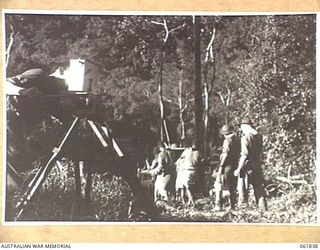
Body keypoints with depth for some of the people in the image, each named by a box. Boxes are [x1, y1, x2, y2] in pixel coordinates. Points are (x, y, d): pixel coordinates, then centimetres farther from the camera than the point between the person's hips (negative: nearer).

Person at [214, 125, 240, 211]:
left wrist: (221, 166, -15)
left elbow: (225, 155, -17)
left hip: (226, 166, -7)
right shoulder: (237, 141, 11)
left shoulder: (228, 140, -11)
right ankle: (232, 206, 12)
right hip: (234, 167, 7)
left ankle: (218, 205, -12)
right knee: (232, 188, 12)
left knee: (219, 186, -4)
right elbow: (238, 154, 14)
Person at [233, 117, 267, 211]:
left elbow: (245, 155, -19)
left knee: (243, 189, 1)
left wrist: (239, 169, -16)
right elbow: (259, 152, 13)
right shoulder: (259, 136, 6)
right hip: (257, 166, 7)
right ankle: (263, 209, 16)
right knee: (258, 188, 13)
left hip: (247, 166, -7)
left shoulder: (245, 137, -15)